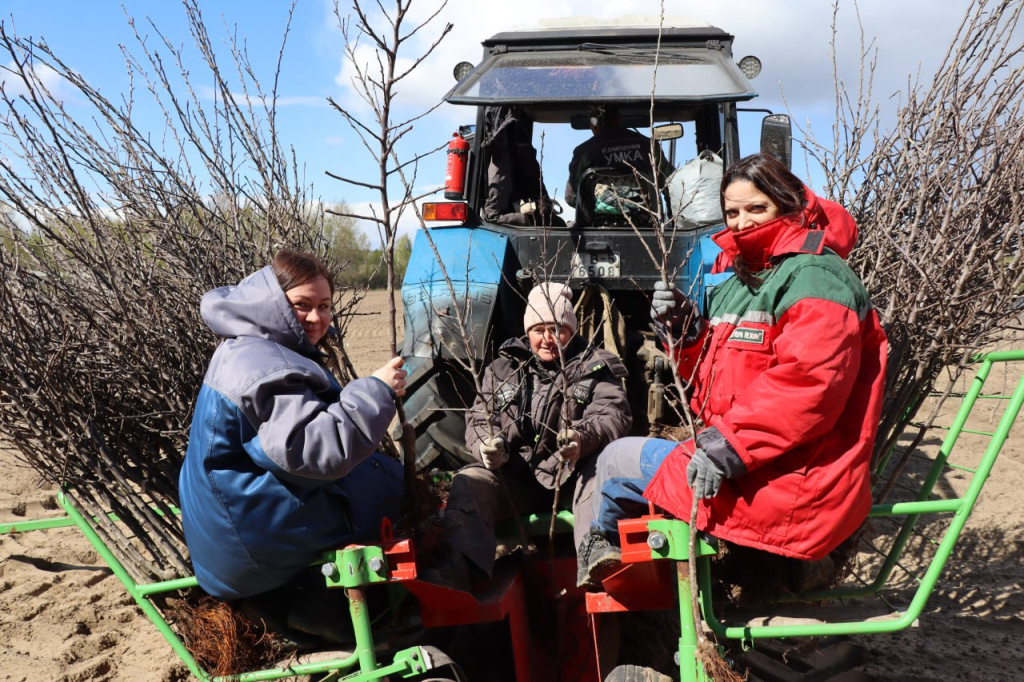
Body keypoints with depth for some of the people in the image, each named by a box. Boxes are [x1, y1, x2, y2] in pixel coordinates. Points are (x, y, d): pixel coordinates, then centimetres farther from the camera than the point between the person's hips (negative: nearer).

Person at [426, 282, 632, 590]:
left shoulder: (595, 366, 8)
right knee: (468, 481, -23)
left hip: (573, 477, -2)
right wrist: (488, 445, -18)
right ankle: (459, 566, -39)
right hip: (515, 480, 2)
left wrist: (583, 438, -33)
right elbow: (478, 419, 8)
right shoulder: (502, 368, 15)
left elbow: (613, 414, -9)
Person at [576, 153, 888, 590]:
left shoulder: (815, 278, -16)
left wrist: (730, 444, -29)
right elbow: (715, 376, 18)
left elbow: (808, 385, -29)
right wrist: (684, 331, -1)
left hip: (787, 491, -10)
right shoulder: (742, 280, 16)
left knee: (617, 460, 3)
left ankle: (601, 547, 31)